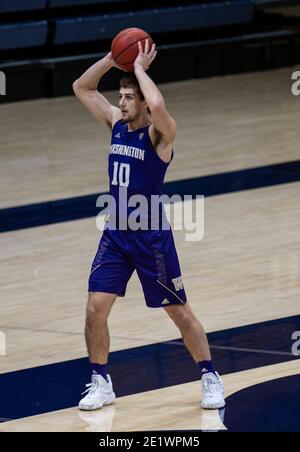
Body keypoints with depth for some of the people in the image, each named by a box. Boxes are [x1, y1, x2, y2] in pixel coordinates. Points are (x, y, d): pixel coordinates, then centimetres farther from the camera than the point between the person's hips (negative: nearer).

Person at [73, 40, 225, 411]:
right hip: (115, 234, 5)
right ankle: (100, 383, 10)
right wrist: (112, 59, -4)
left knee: (179, 313, 5)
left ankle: (210, 378, 20)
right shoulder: (116, 122, 4)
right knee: (95, 308, -4)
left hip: (151, 237, -5)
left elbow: (158, 107, -39)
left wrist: (140, 68, -25)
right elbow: (81, 88, 9)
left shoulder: (159, 133, -15)